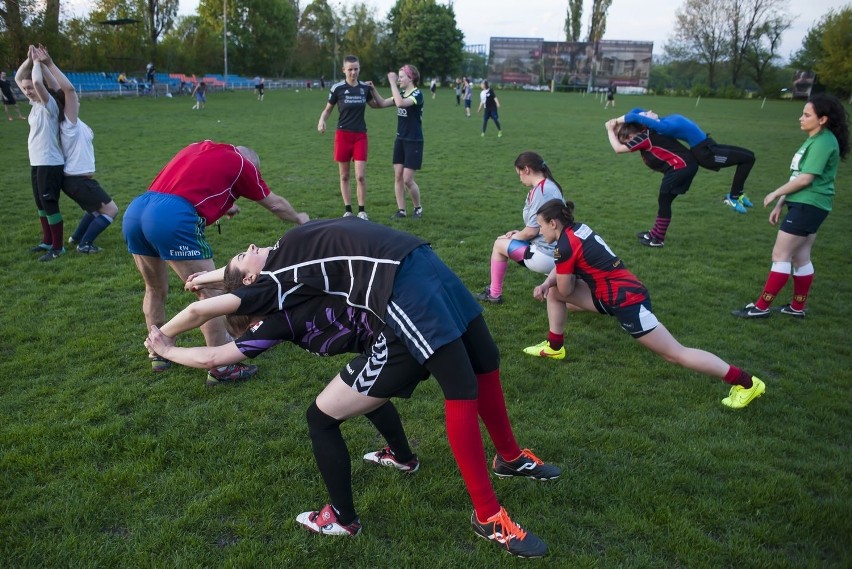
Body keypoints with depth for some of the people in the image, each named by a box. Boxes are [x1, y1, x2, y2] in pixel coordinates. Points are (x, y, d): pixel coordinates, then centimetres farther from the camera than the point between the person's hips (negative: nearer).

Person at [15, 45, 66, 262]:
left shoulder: (49, 105, -14)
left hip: (50, 164, -9)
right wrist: (29, 58, 4)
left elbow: (37, 82, -31)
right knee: (41, 205, 16)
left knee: (50, 205, -4)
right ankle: (47, 242, 27)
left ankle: (58, 247, 3)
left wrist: (37, 61, -15)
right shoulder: (34, 103, 10)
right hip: (36, 163, 9)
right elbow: (17, 78, 17)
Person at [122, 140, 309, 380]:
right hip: (172, 218, -7)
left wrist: (222, 206, 58)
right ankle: (220, 366, 10)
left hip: (134, 210, 8)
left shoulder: (198, 148, 30)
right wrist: (299, 218, 45)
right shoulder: (241, 162, 14)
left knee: (155, 289, 25)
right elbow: (276, 205, 27)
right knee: (209, 292, 4)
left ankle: (158, 353, 37)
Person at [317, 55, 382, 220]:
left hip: (360, 135, 1)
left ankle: (362, 210, 8)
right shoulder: (337, 88, -5)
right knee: (344, 176, 5)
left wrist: (373, 90, 4)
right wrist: (322, 120, -16)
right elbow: (328, 109, 5)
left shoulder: (365, 87, 3)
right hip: (343, 134, -1)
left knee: (360, 176, -5)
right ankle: (348, 210, 15)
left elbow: (375, 105, 20)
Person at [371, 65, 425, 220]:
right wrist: (373, 90, -1)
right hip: (400, 140, 8)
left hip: (414, 142, -8)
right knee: (398, 177, 5)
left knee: (407, 180, -6)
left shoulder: (417, 94, -15)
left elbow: (400, 103, -33)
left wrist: (392, 82, -27)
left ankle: (418, 208, 15)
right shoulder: (402, 94, 9)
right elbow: (382, 103, 11)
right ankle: (401, 210, 14)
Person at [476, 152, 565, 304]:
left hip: (546, 256, -9)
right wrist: (519, 234, 11)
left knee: (499, 244, 6)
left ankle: (494, 294, 16)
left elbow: (531, 231, -17)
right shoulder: (551, 185, 9)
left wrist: (513, 236, 2)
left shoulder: (539, 190, -18)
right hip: (561, 252, 9)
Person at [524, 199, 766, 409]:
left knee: (675, 353, -3)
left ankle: (746, 383, 4)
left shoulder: (565, 245, -17)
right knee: (553, 293, 11)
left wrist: (566, 276, 10)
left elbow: (566, 289, -10)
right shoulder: (575, 229, 10)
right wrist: (546, 283, 0)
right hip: (624, 290, 10)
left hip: (625, 300, -10)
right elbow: (563, 269, 18)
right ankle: (555, 348, 25)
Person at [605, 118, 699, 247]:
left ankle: (658, 239, 4)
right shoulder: (647, 133, 13)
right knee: (664, 200, 17)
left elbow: (618, 149, -16)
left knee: (664, 201, -2)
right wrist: (617, 125, 13)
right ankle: (655, 233, 27)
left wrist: (610, 130, -5)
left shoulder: (643, 137, -13)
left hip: (681, 166, -10)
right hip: (685, 165, 10)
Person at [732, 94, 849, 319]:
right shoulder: (814, 140, 16)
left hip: (808, 206, -10)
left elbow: (805, 179, -19)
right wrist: (781, 204, 16)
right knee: (800, 257, 13)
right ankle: (798, 307, 22)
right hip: (805, 205, 10)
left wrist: (775, 194, -7)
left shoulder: (823, 142, -15)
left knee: (781, 254, -7)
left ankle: (761, 307, -2)